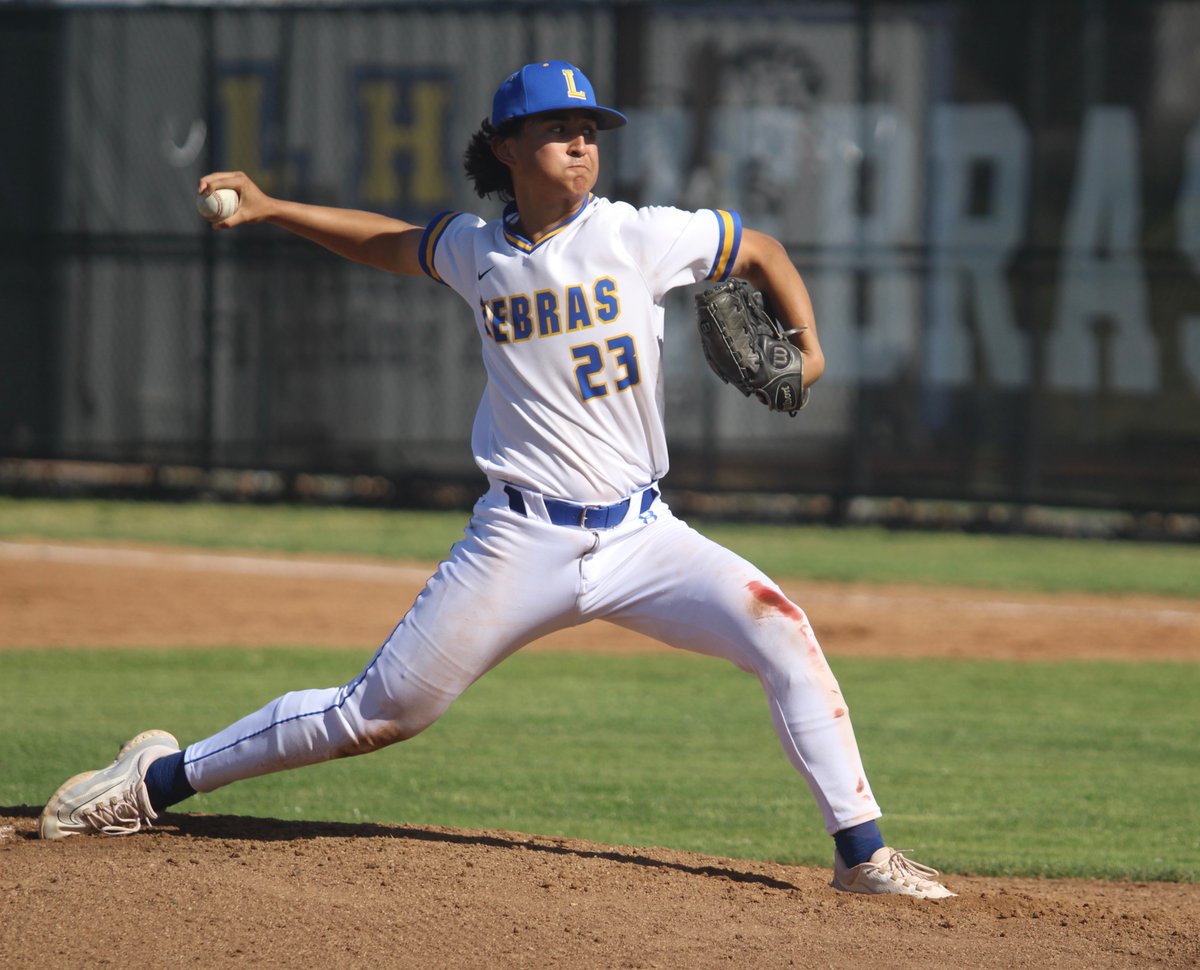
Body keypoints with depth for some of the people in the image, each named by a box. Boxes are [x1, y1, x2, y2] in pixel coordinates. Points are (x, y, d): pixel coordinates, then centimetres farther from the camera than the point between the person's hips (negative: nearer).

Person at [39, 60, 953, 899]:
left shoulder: (639, 236, -4)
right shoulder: (476, 251, 3)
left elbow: (764, 251, 9)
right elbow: (396, 244, 25)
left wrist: (807, 344, -6)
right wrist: (270, 209, 19)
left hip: (641, 534, 0)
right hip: (521, 541, 0)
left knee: (782, 632, -20)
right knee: (378, 714, 0)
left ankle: (861, 852, -12)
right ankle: (161, 777, 16)